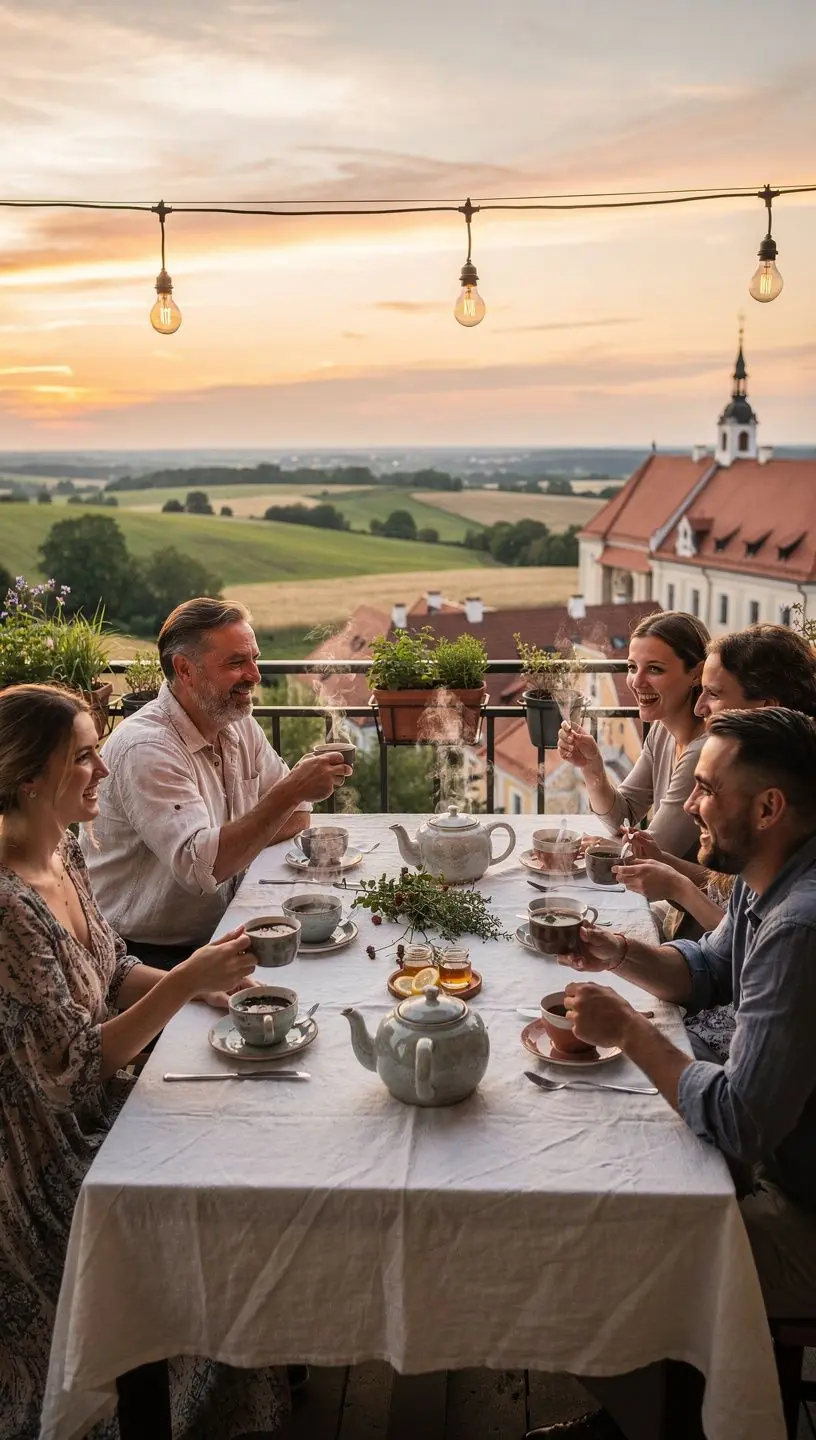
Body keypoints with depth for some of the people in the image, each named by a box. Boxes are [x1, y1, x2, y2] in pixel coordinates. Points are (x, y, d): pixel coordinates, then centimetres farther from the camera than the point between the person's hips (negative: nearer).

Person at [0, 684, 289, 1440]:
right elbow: (69, 1069, -27)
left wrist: (198, 980, -7)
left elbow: (110, 970, 10)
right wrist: (184, 982, -31)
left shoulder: (63, 851, -3)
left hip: (95, 1110, 8)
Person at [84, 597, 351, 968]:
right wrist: (292, 790, -32)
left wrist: (230, 846, -11)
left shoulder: (240, 725, 5)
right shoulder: (146, 748, -22)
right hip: (148, 954, -8)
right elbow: (199, 867, -30)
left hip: (218, 934, 8)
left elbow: (296, 816, 8)